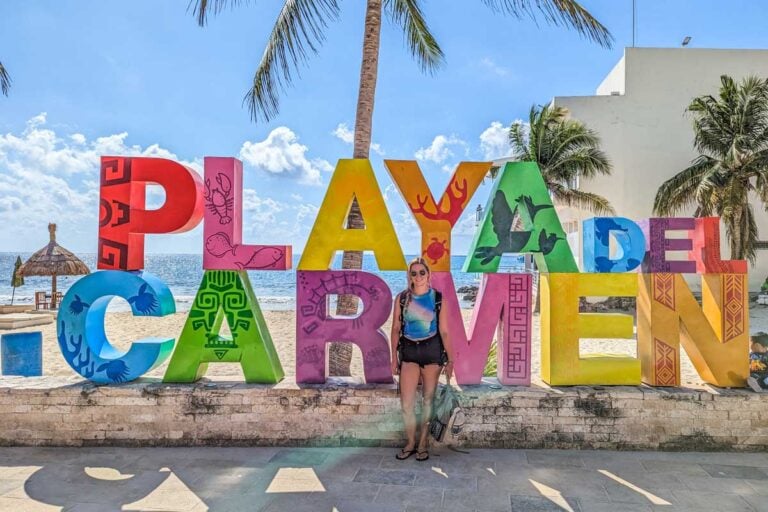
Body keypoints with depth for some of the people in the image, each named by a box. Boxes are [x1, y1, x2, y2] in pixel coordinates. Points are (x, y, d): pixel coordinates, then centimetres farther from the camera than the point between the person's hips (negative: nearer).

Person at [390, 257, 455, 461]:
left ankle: (423, 444, 22)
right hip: (409, 350, 1)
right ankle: (410, 443, 18)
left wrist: (450, 360, -2)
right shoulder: (402, 298, 1)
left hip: (432, 350, -1)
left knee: (428, 399, 7)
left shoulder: (438, 298, -2)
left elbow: (444, 331, -1)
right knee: (406, 402, -2)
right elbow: (396, 328, 4)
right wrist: (394, 357, 1)